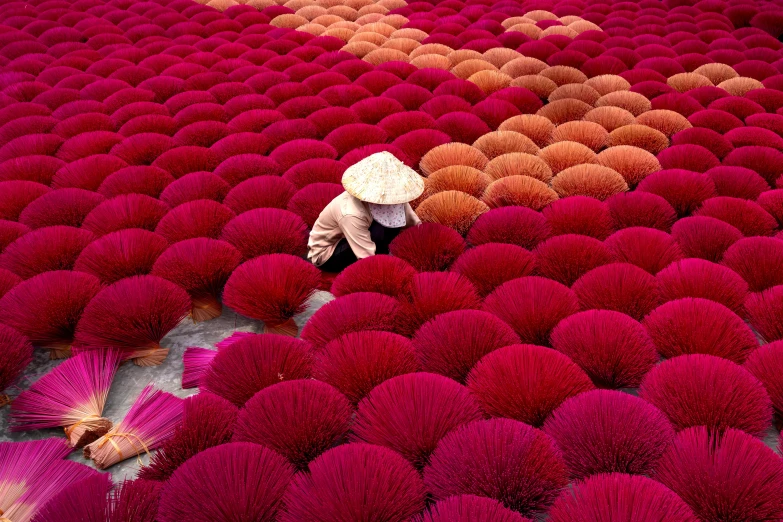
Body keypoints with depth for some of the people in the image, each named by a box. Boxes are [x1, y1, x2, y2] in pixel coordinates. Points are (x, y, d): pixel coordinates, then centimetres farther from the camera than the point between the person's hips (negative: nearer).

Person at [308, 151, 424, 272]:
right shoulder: (352, 214, -37)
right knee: (377, 233, -31)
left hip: (349, 240, 7)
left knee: (397, 218, -13)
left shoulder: (382, 194, -18)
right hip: (324, 254, -7)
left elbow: (415, 223, -7)